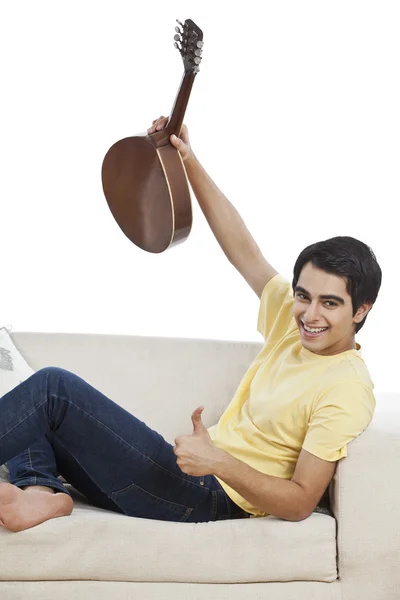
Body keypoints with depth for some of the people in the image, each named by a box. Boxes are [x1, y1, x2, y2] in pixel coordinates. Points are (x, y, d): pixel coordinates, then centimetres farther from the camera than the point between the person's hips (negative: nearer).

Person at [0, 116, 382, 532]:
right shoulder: (293, 320, 6)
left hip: (210, 501, -9)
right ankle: (39, 490, -15)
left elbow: (300, 503, -19)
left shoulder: (346, 389, -17)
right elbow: (244, 252, 10)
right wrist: (190, 163, 4)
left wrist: (218, 461, -33)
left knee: (54, 387, -17)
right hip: (199, 470, 9)